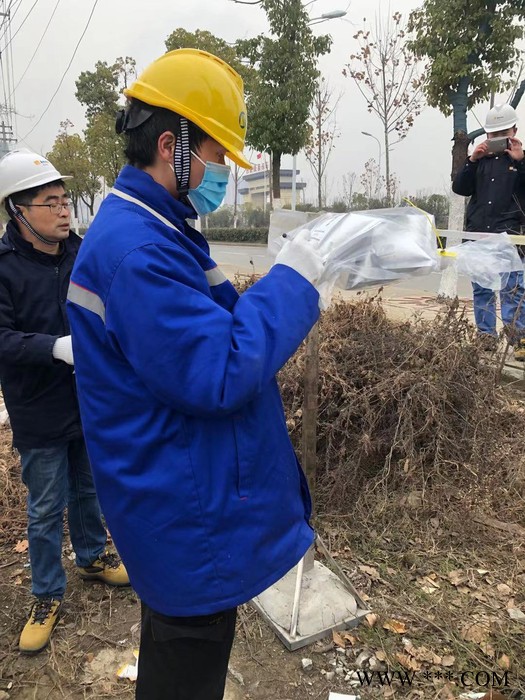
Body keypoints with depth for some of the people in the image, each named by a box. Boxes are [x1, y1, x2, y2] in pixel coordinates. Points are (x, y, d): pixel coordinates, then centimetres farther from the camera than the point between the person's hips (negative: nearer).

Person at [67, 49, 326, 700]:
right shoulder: (136, 248, -26)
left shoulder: (149, 229, 9)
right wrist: (292, 279, -20)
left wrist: (284, 283, 4)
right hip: (190, 519, -10)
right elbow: (221, 373, -30)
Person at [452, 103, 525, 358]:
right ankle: (486, 336, 14)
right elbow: (459, 188, 8)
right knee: (481, 289, 6)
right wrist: (472, 161, -3)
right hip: (477, 232, 4)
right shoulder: (481, 159, 15)